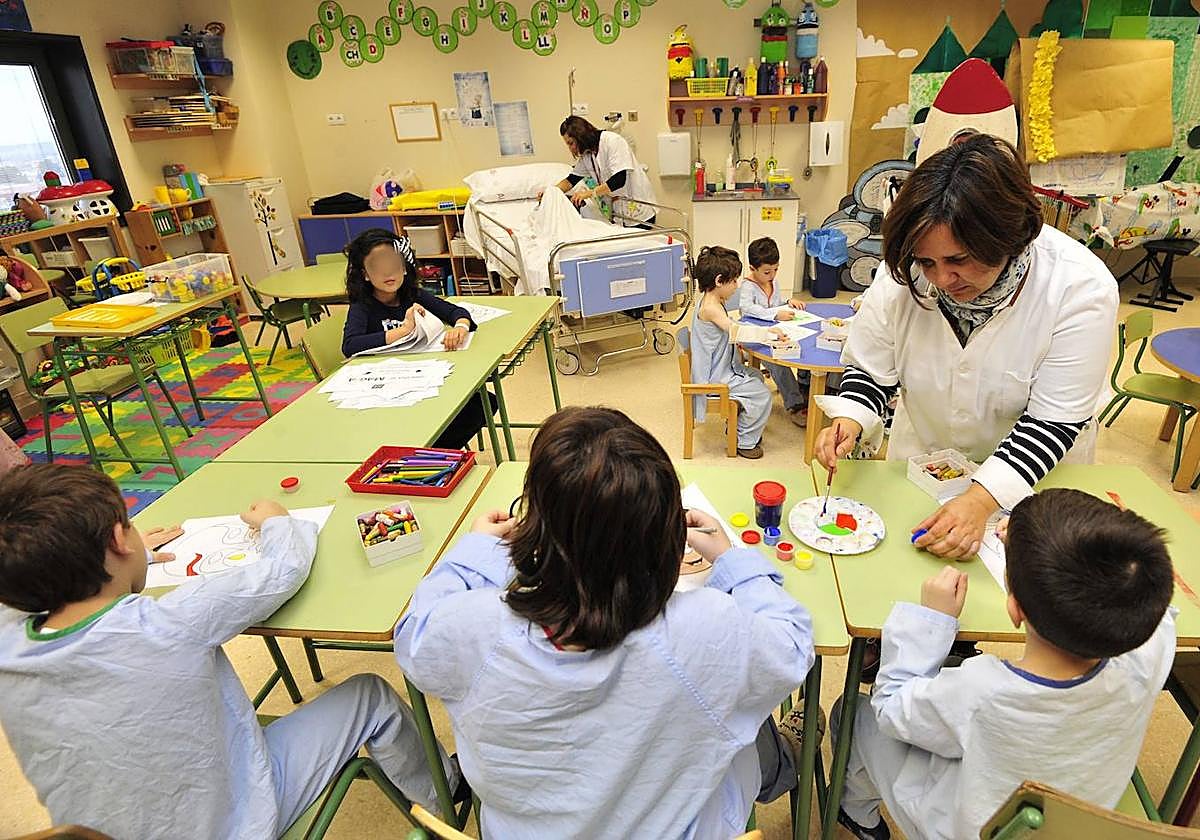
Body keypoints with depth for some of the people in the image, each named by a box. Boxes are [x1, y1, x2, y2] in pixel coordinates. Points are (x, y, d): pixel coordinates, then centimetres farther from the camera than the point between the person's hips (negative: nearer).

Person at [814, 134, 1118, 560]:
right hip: (921, 461, 2)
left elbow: (1053, 421, -27)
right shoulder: (903, 271, -24)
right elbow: (871, 370, -13)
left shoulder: (1081, 288, -28)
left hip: (1030, 476, -1)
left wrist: (982, 500, -39)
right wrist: (849, 420, -34)